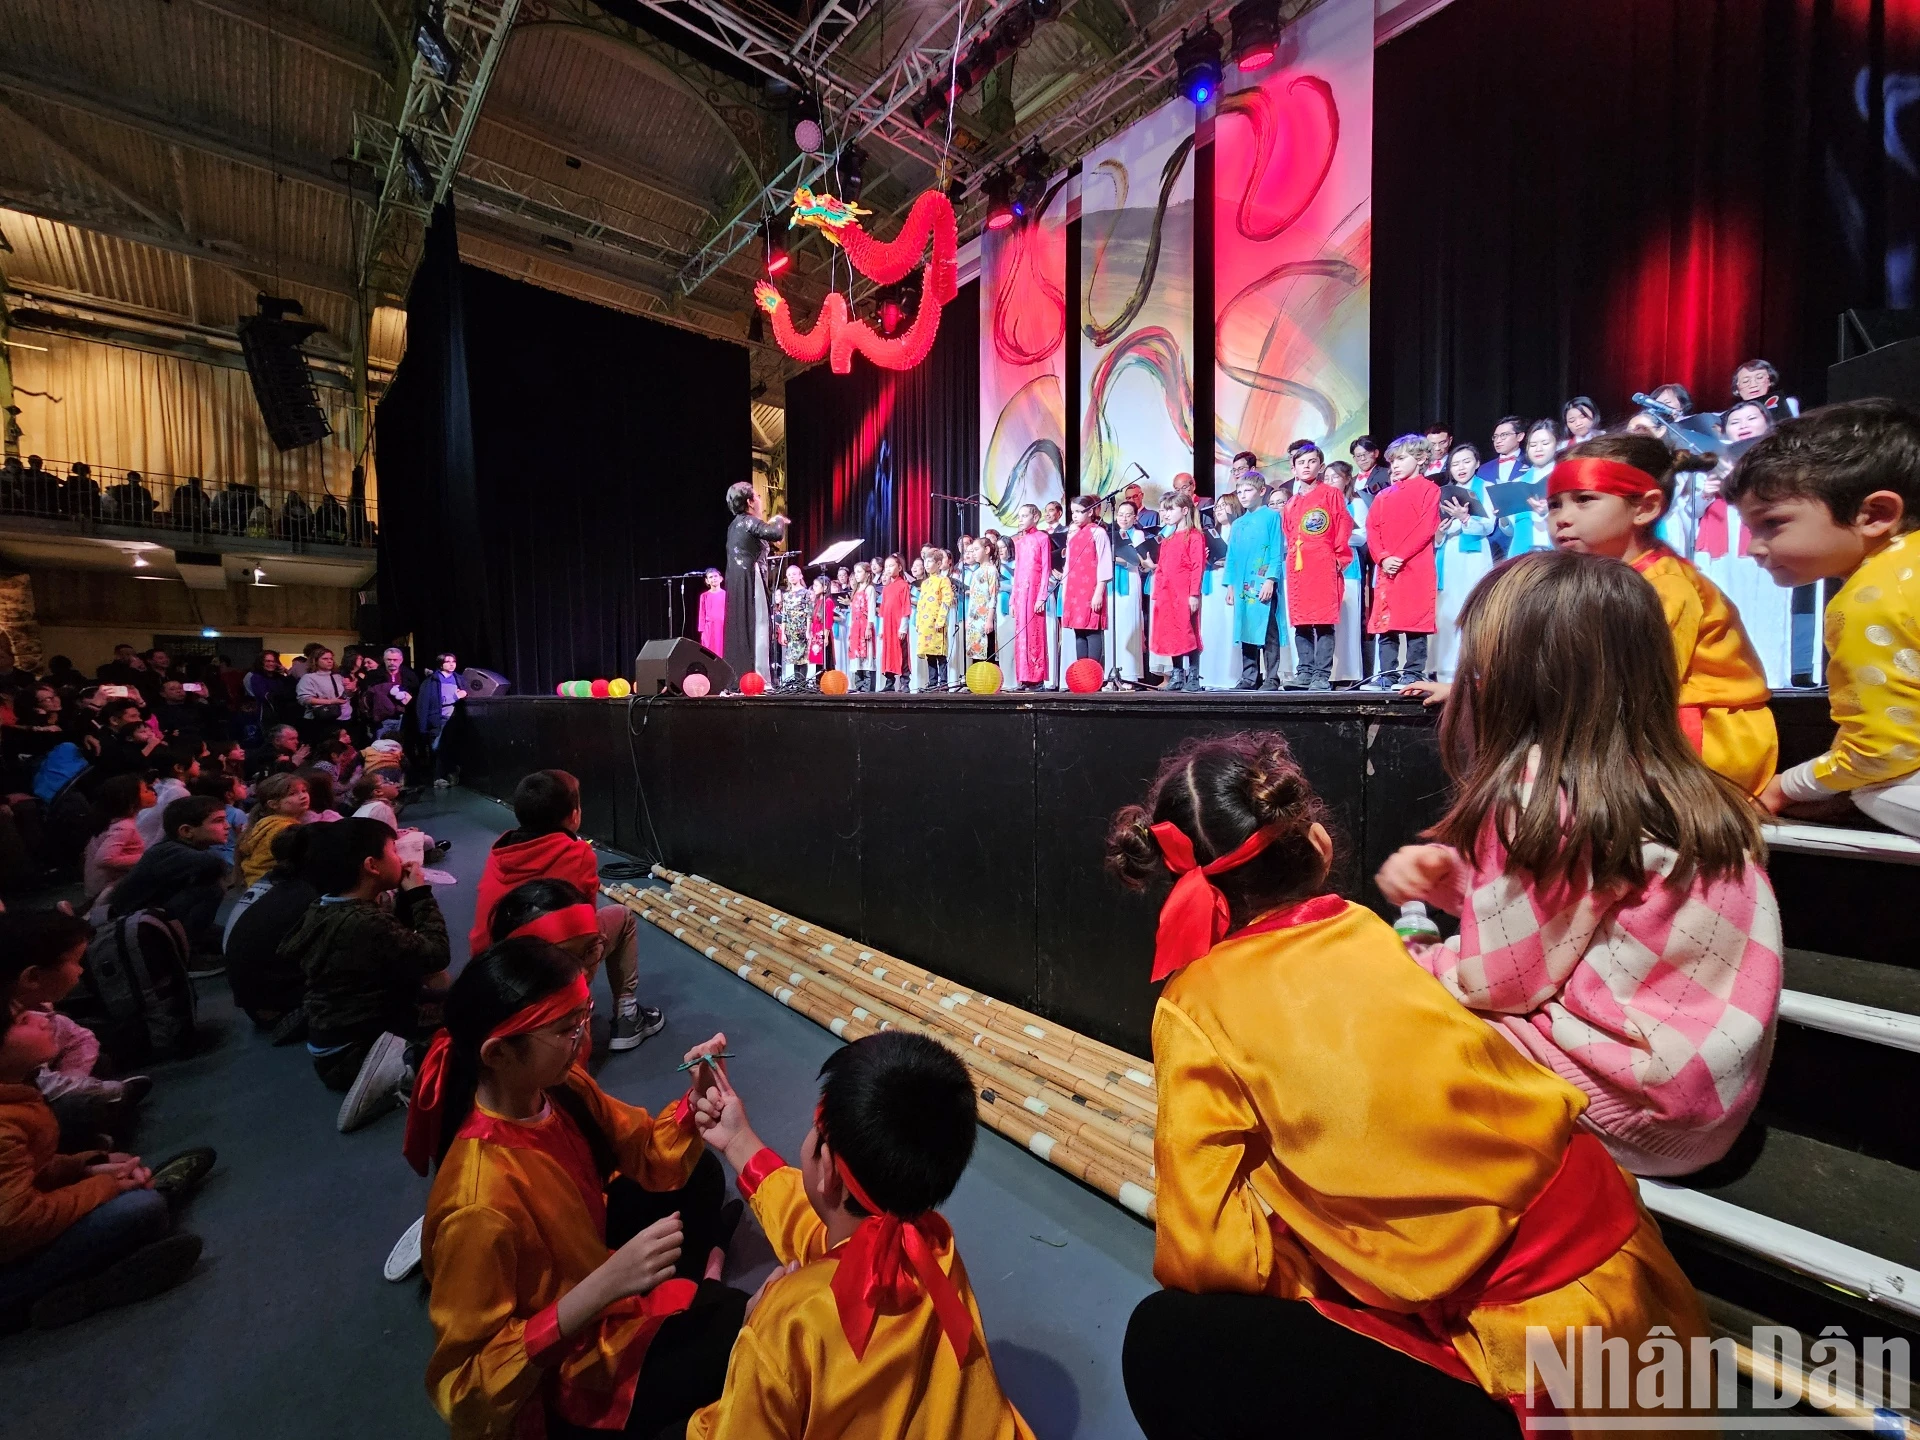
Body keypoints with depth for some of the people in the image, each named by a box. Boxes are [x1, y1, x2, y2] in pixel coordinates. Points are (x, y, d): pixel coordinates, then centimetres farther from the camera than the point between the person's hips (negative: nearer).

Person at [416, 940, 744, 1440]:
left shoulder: (557, 1086, -17)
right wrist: (607, 1284, -36)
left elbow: (647, 1155, -3)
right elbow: (468, 1383, -26)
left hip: (590, 1258, 7)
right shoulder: (480, 1205, -37)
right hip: (562, 1365, -6)